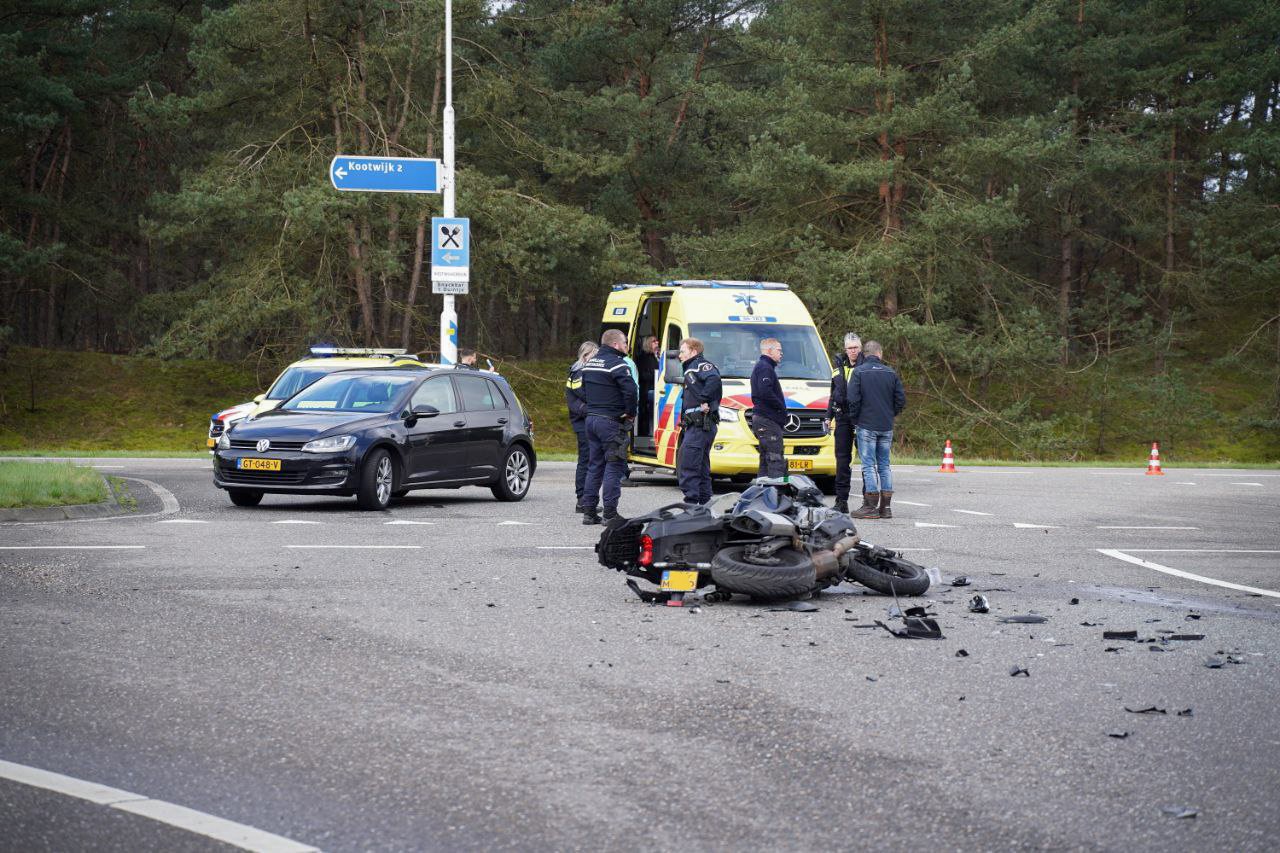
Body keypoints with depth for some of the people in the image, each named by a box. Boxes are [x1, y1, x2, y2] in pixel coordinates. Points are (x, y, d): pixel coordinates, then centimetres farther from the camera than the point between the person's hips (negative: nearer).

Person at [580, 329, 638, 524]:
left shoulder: (589, 364, 12)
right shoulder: (617, 365, -15)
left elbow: (584, 389, 18)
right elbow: (630, 391, -24)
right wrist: (630, 413, -9)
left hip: (591, 419, 8)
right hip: (611, 421, -8)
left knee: (594, 465, 13)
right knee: (614, 466, -4)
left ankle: (589, 511, 13)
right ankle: (610, 513, -7)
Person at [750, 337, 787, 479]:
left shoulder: (761, 366, 24)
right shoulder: (765, 367, -10)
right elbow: (765, 392, -24)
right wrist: (781, 407, -13)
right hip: (769, 420, -11)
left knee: (765, 463, 12)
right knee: (776, 463, -16)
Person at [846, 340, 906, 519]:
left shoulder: (859, 372, -7)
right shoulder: (890, 373, 5)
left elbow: (853, 399, -12)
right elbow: (901, 399, 5)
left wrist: (854, 417, 3)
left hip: (866, 425, -4)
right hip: (887, 427, 4)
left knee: (869, 465, -3)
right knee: (884, 466, 10)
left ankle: (871, 506, -6)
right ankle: (885, 507, 10)